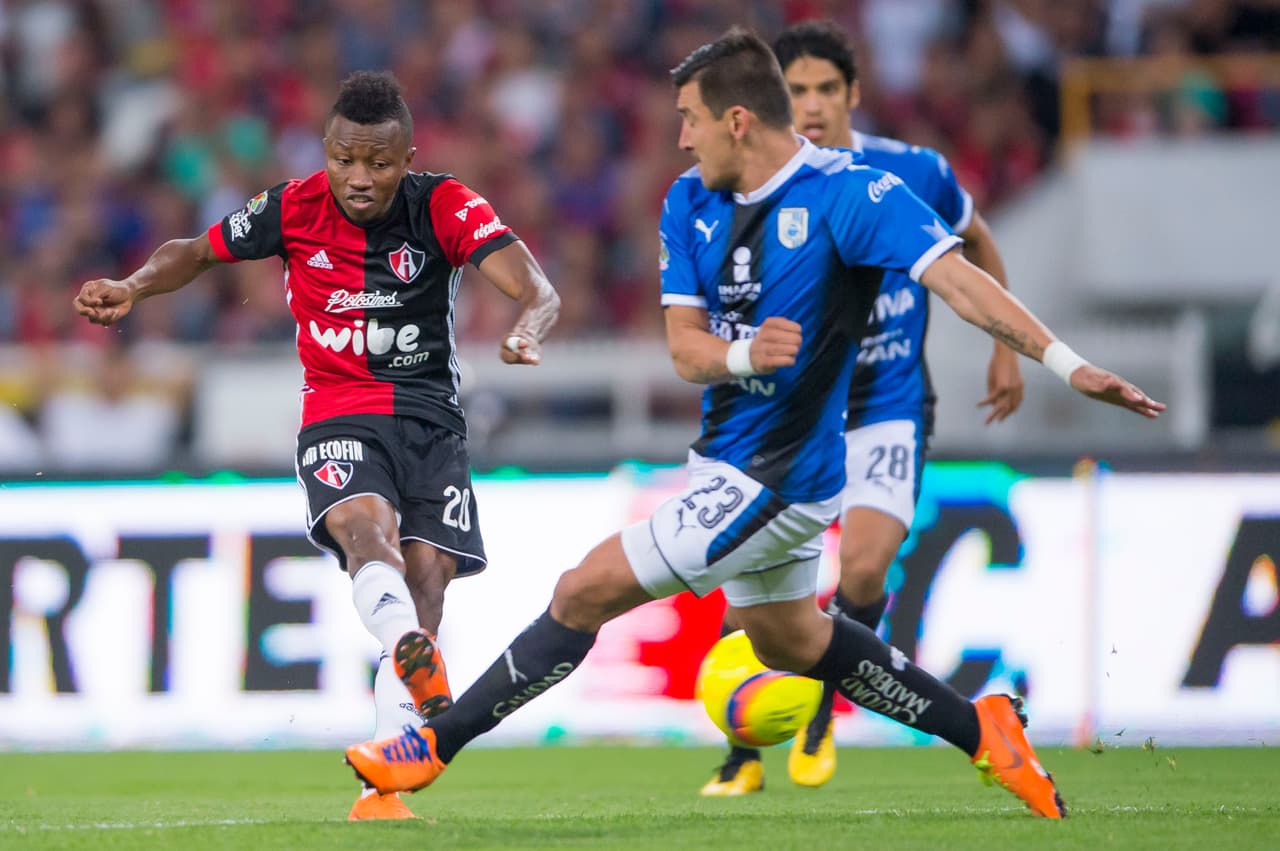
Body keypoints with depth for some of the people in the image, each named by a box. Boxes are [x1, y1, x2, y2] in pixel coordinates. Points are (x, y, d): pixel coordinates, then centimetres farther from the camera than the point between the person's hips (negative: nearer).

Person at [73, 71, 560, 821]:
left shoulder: (446, 208, -9)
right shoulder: (293, 210, -5)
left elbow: (538, 290, -20)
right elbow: (195, 252, 11)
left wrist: (529, 329, -44)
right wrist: (133, 289, -8)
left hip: (431, 418, 1)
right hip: (338, 415, -1)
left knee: (427, 574, -11)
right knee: (365, 522, -32)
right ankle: (412, 651, -62)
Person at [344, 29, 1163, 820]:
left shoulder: (848, 194, -20)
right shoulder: (690, 201, 2)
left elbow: (958, 278, -25)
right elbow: (686, 344, -2)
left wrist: (1068, 364, -34)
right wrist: (742, 354, -26)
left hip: (775, 480, -9)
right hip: (733, 460, 9)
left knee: (587, 590, -7)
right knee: (790, 641, 25)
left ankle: (436, 744, 3)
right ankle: (981, 729, 33)